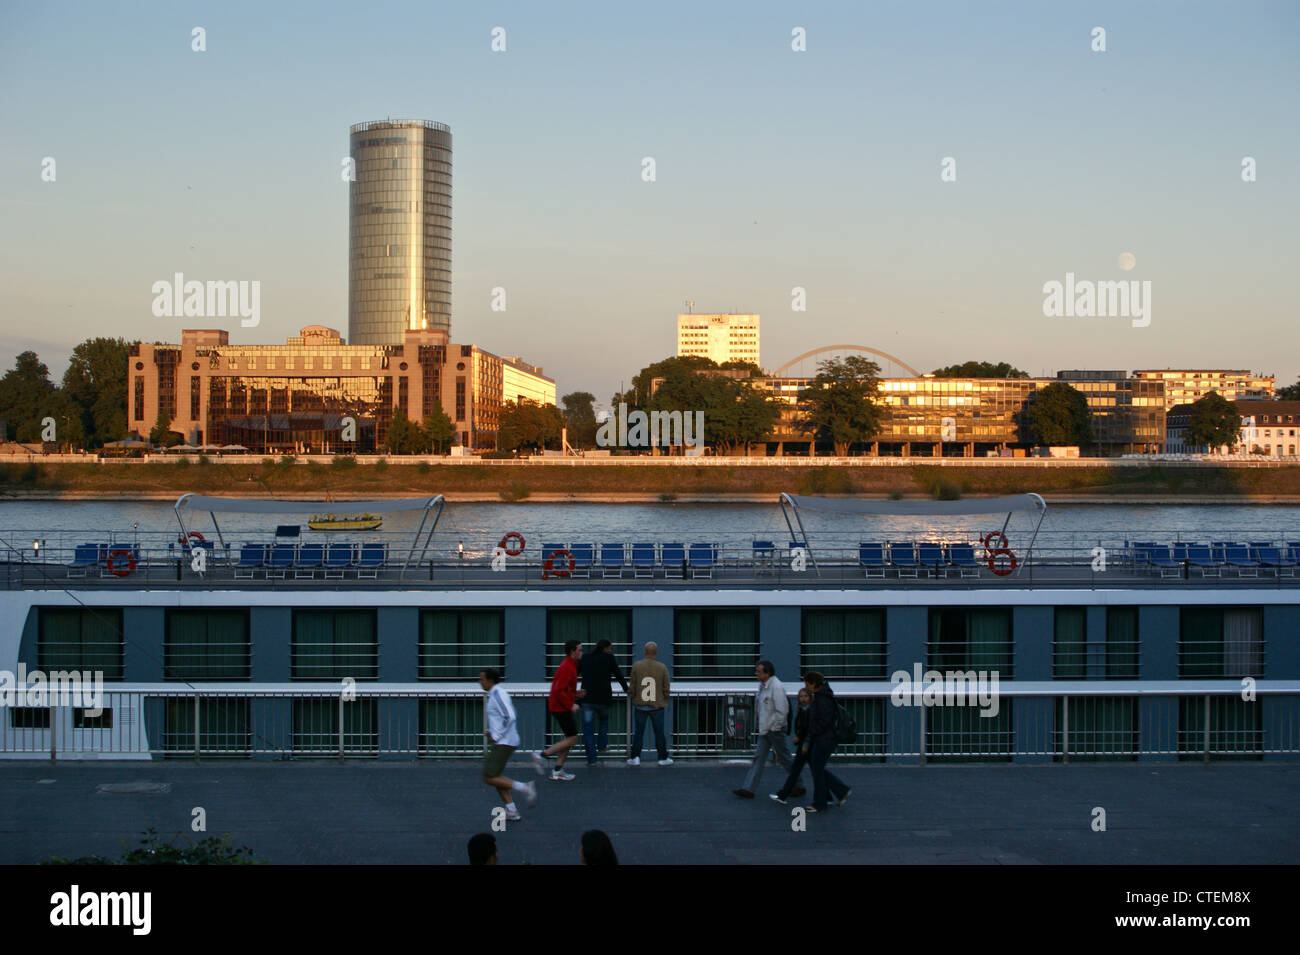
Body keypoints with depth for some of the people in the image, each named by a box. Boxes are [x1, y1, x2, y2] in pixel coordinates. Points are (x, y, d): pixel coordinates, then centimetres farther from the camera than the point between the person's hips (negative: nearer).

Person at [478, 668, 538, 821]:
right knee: (495, 776, 13)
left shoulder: (498, 694, -15)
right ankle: (511, 811, 13)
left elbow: (510, 717, -26)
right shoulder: (495, 693, 16)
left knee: (490, 777, -8)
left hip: (503, 743, -10)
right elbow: (508, 717, 25)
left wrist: (497, 736, -19)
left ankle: (525, 788, -7)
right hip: (501, 743, 10)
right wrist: (491, 732, 14)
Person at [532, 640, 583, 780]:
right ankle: (542, 755, -5)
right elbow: (558, 691, -25)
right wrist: (571, 705, -19)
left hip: (563, 708, 10)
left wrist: (575, 693, 12)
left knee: (569, 738, 12)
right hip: (561, 709, -10)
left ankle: (557, 771, 15)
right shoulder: (567, 668, -19)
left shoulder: (570, 666, 14)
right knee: (572, 738, -7)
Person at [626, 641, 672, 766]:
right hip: (657, 705, 0)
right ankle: (663, 758, 14)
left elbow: (632, 687, -3)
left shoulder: (636, 666, -8)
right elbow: (666, 688, -2)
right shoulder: (662, 668, -8)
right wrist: (664, 700, 17)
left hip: (640, 705, 0)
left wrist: (633, 697, 18)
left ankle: (635, 758, 10)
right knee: (659, 732, 9)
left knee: (638, 732, 9)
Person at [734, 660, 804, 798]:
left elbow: (782, 710, -23)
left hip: (775, 730, -9)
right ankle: (748, 789, 3)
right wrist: (760, 727, 15)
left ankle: (799, 785, 20)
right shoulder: (763, 686, 10)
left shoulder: (776, 687, -20)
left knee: (784, 758, 4)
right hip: (764, 729, 9)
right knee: (758, 757, 5)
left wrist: (775, 727, -17)